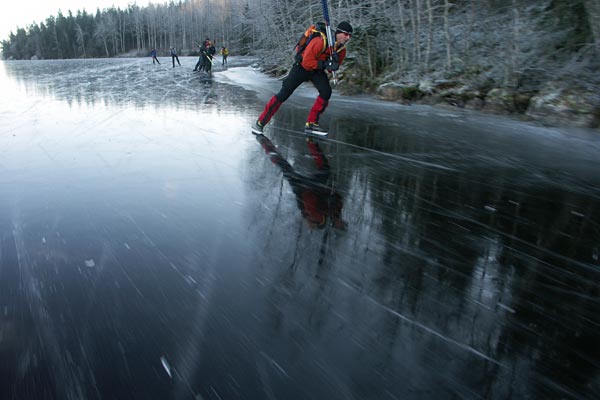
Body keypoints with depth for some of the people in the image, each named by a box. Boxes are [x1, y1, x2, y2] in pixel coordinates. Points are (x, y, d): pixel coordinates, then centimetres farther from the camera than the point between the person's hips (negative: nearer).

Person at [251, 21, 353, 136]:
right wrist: (324, 64, -34)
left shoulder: (341, 49, -8)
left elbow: (333, 67, -1)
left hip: (317, 71, 6)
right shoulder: (320, 42, -30)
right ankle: (260, 122, -2)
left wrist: (334, 64, -23)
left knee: (326, 92, -15)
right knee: (284, 94, -10)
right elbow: (307, 62, -29)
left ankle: (311, 123, -4)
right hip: (302, 67, -6)